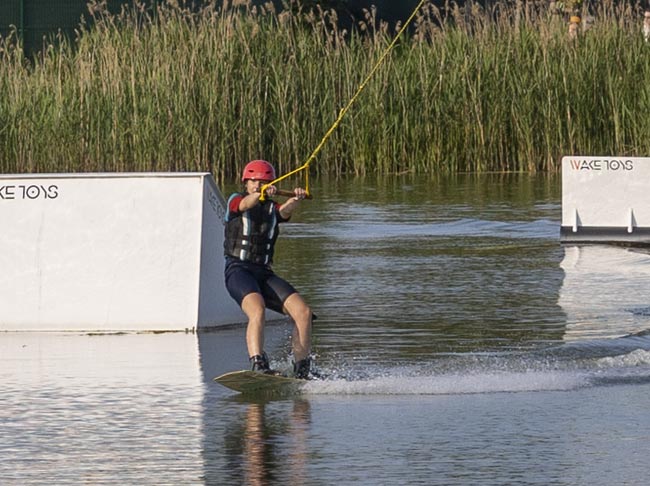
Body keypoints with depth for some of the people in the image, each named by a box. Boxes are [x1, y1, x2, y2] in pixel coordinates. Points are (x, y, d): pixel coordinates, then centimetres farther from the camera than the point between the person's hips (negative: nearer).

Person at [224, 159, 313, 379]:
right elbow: (246, 204, -18)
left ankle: (302, 372, -8)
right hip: (238, 270, -5)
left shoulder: (272, 209, 17)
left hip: (264, 273, 5)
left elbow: (285, 211, -8)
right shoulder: (236, 201, 8)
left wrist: (296, 199, -32)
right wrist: (260, 194, -41)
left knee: (303, 312, -12)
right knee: (257, 311, -32)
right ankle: (258, 365, -42)